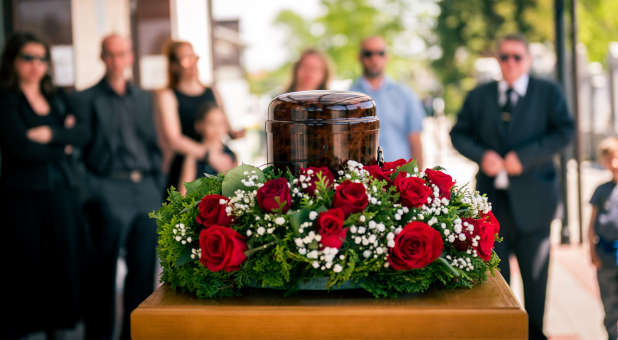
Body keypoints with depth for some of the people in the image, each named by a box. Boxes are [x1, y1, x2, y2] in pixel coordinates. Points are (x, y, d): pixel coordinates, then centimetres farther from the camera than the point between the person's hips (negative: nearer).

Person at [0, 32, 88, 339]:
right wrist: (63, 145, -1)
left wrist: (51, 134, -12)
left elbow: (82, 134, 4)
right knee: (27, 267, -3)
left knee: (64, 262, 4)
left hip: (60, 190, 5)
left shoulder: (57, 98, 16)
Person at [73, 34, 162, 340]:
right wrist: (90, 193, -10)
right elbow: (79, 150, -2)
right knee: (103, 269, -3)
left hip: (146, 188, 5)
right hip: (110, 190, -5)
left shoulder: (143, 98, 17)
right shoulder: (86, 100, 2)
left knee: (144, 266, 6)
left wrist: (158, 186, 10)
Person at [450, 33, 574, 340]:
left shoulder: (548, 93, 2)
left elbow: (564, 132, -7)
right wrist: (481, 155, -10)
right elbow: (459, 134, 10)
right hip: (492, 198, 2)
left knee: (535, 274, 7)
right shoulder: (478, 96, 10)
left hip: (531, 199, -2)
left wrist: (524, 157, -17)